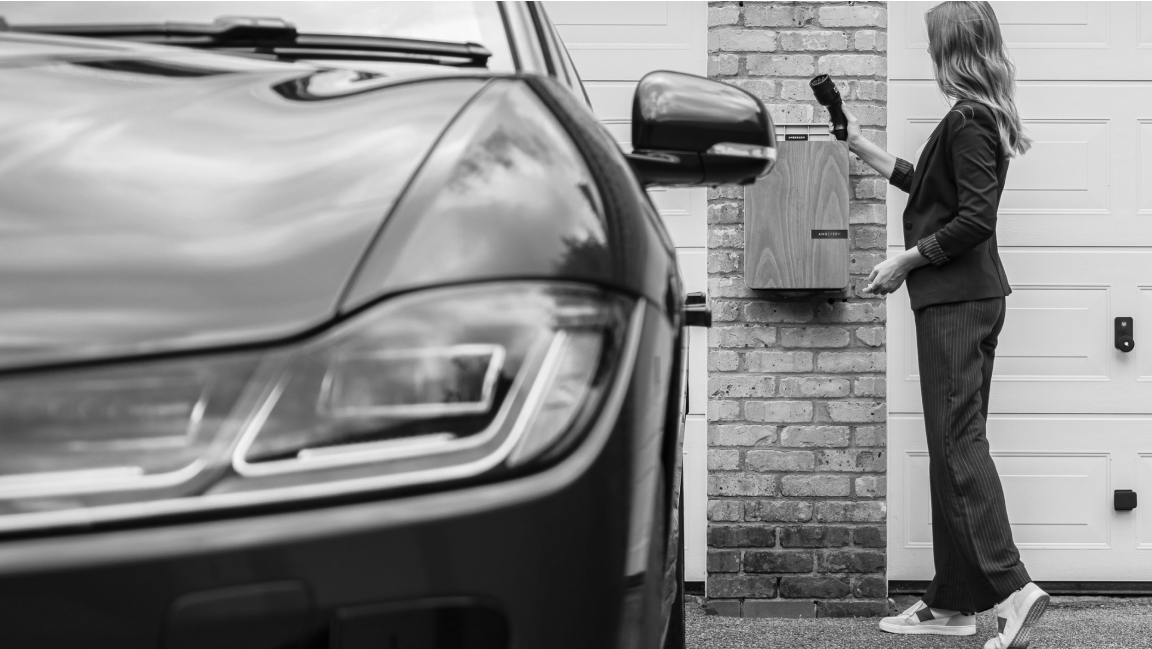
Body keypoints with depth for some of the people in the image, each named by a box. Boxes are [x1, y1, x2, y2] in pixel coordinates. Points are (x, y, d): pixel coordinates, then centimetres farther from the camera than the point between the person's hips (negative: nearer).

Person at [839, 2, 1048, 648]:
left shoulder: (967, 121, -14)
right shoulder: (983, 119, 16)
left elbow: (975, 218, -20)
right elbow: (932, 188, 27)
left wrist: (904, 261, -12)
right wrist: (862, 147, 32)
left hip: (955, 302, -10)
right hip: (972, 297, 10)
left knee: (960, 442, -11)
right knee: (955, 445, 10)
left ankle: (1012, 588, -17)